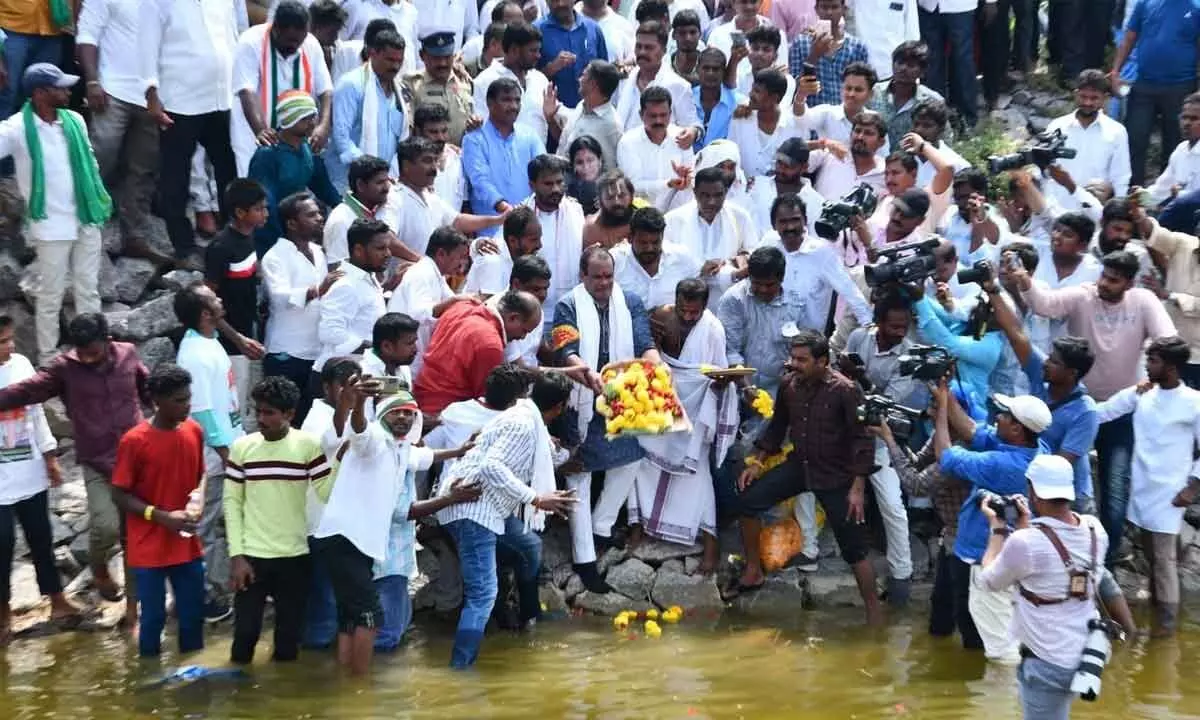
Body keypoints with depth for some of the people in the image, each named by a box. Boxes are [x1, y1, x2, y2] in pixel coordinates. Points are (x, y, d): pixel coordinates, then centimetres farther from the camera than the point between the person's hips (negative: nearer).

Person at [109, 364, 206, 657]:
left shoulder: (194, 431, -1)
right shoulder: (134, 441, -17)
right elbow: (120, 496, -11)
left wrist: (199, 497, -7)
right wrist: (163, 517, -21)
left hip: (188, 545, 5)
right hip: (149, 549, -5)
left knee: (193, 613, 14)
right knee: (153, 617, 5)